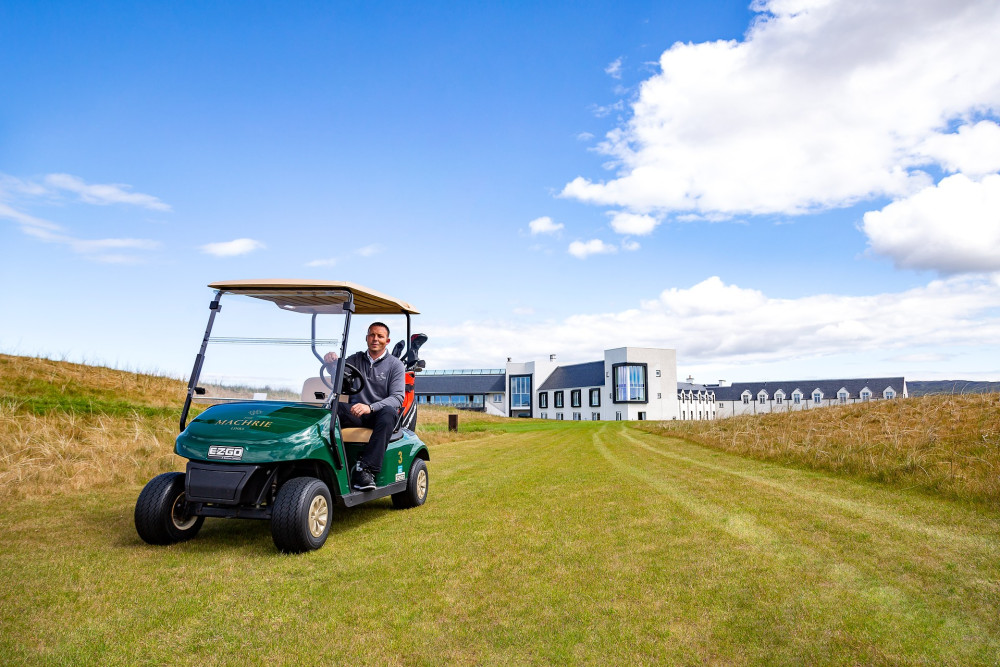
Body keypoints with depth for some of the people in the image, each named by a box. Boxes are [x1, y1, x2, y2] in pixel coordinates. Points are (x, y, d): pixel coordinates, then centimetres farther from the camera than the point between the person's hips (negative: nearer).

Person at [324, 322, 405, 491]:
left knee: (388, 412, -37)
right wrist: (332, 361, -26)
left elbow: (397, 398, -9)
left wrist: (370, 407, -26)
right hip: (355, 414, 3)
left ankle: (366, 469, -40)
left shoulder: (395, 365, 4)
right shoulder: (356, 359, 16)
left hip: (378, 414, -2)